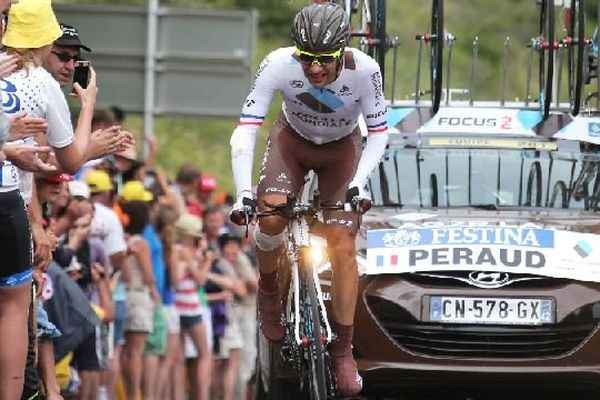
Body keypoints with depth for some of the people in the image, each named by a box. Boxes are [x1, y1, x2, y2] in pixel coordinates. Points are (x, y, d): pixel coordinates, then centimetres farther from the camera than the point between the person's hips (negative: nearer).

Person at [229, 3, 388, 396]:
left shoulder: (364, 70, -33)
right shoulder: (279, 65, -33)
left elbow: (378, 132, -20)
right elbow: (246, 128, -30)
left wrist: (359, 183, -34)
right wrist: (243, 192, -39)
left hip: (341, 150, 0)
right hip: (292, 140, 0)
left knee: (343, 246, -10)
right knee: (271, 218, -24)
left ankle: (343, 351, 1)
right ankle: (269, 291, 8)